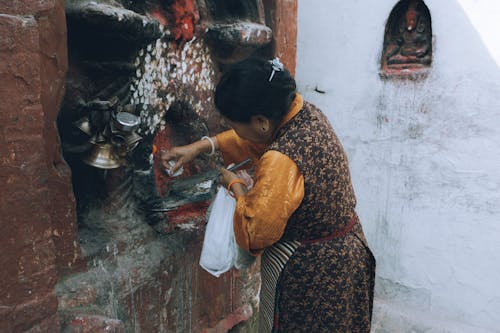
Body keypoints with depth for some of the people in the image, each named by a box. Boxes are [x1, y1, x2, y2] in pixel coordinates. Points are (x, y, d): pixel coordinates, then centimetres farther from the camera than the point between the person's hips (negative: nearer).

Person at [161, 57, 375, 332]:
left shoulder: (280, 163, -34)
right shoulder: (305, 111, -10)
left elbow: (255, 233, -22)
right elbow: (255, 137, 9)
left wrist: (235, 185, -8)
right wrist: (200, 146, 6)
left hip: (310, 274, -8)